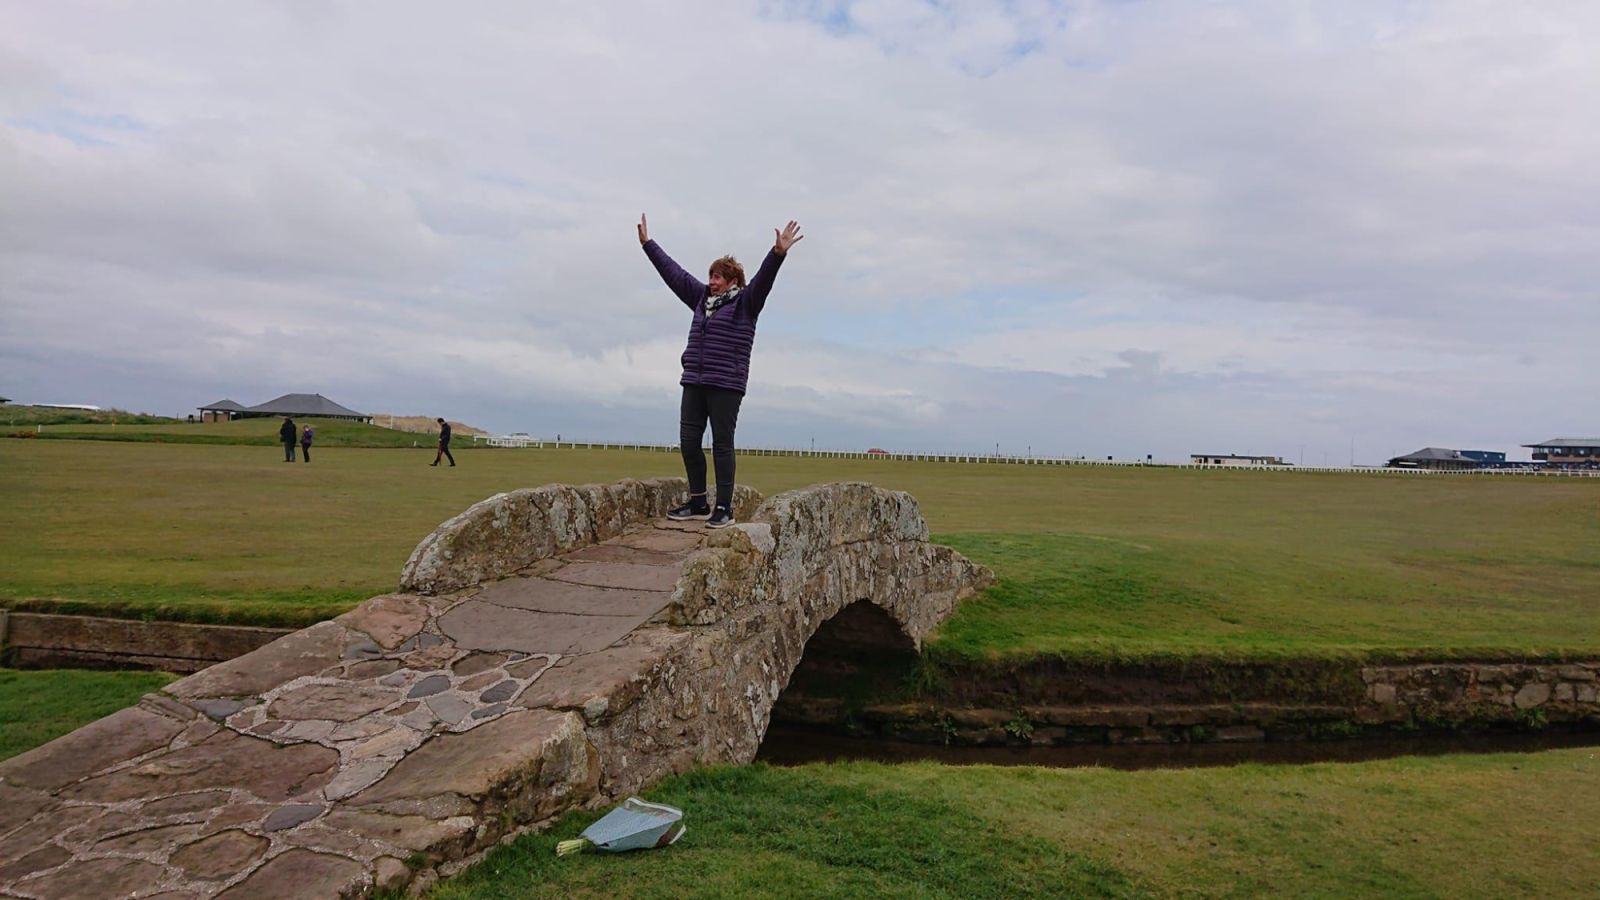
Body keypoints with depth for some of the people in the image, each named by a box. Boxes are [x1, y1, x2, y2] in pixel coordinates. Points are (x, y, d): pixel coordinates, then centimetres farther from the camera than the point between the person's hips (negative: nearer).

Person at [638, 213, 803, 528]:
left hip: (726, 385, -6)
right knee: (688, 441, 5)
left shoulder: (745, 301, 1)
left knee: (722, 445, -4)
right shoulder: (702, 297, 18)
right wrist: (648, 244, 27)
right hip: (694, 383, 7)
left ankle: (724, 508, 2)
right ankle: (698, 502, 17)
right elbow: (673, 272, 23)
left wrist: (778, 253, -32)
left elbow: (764, 278, -15)